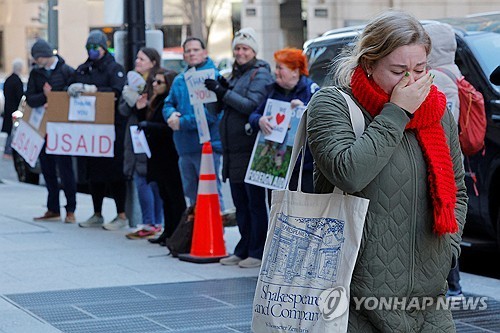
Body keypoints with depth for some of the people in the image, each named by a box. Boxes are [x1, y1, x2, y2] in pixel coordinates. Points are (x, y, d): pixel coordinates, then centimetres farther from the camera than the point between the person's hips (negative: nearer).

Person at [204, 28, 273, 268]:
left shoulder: (260, 74, -7)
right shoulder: (235, 74, 18)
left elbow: (252, 106, -17)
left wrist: (223, 92, -19)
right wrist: (221, 91, 2)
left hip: (251, 148, -8)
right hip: (233, 148, 8)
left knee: (255, 202, -2)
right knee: (240, 203, 13)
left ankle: (258, 252, 3)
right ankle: (243, 250, 21)